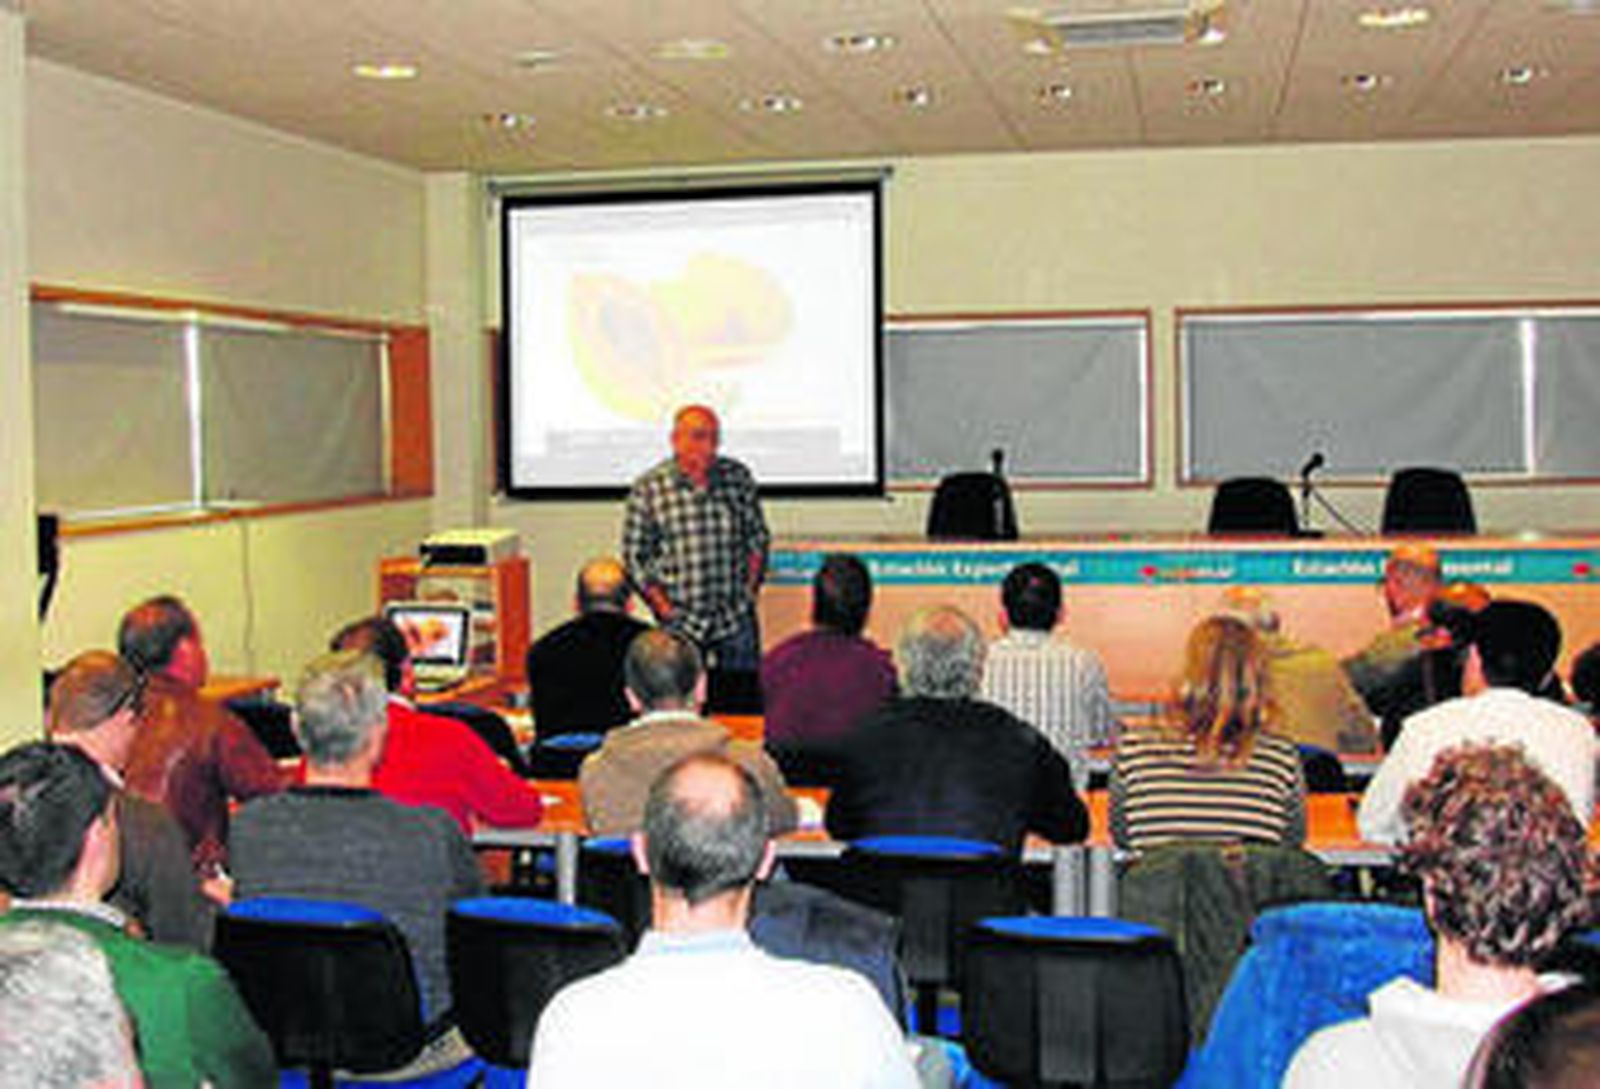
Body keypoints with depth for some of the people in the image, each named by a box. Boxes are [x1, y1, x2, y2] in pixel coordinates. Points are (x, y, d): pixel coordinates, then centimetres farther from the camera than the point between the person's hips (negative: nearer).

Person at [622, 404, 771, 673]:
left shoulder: (738, 477, 2)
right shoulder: (648, 488, -5)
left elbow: (758, 539, 10)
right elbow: (634, 556, 0)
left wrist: (749, 592, 2)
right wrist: (663, 608, -5)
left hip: (737, 619, 2)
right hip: (680, 623, -2)